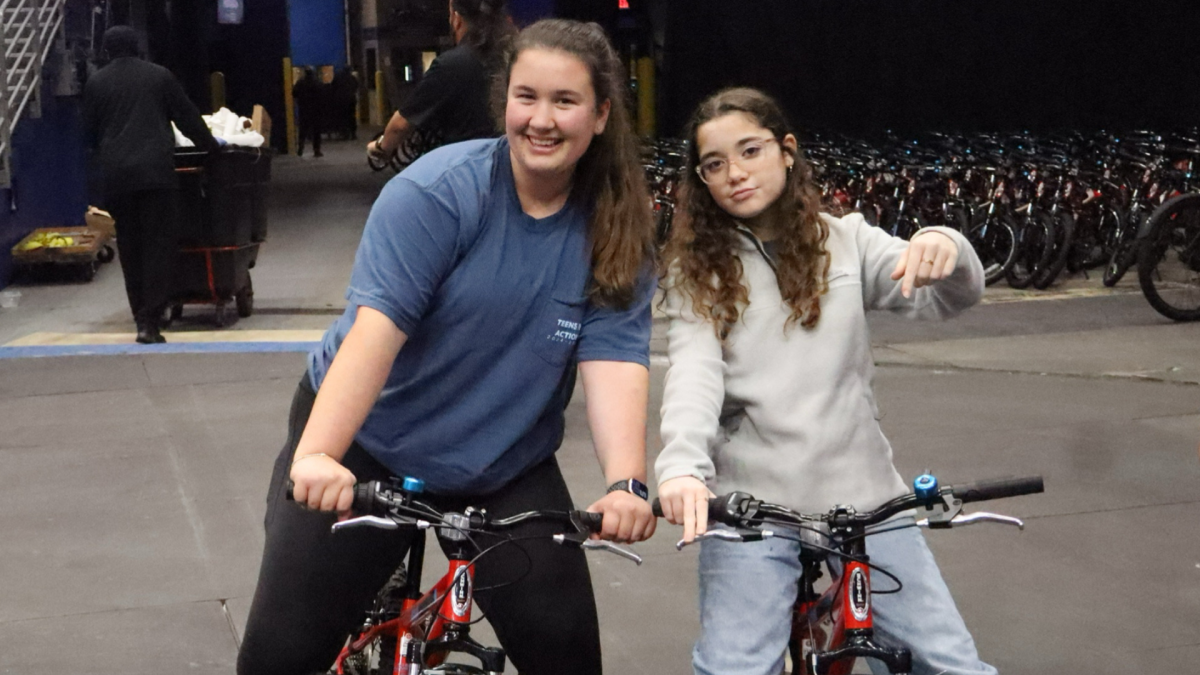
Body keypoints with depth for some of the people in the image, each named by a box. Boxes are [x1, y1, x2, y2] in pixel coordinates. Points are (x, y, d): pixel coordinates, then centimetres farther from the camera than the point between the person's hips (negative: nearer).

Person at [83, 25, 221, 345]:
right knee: (158, 245, -1)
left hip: (116, 175, 2)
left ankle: (142, 316, 12)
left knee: (129, 247, 11)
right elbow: (187, 117, 8)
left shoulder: (96, 83, 8)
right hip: (156, 171, -2)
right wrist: (212, 145, 21)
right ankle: (150, 321, -10)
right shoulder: (159, 76, 5)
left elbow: (90, 132, 13)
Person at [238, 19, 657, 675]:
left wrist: (625, 482, -33)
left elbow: (613, 360, -17)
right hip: (365, 442, -2)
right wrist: (315, 455, -40)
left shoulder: (619, 231, -7)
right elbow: (375, 326, -27)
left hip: (503, 468, 3)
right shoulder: (437, 191, -18)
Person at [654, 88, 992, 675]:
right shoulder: (695, 269, 2)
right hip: (749, 502, -1)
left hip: (862, 493, 2)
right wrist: (682, 464, -32)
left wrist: (947, 250, -26)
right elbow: (693, 371, -13)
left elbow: (949, 297, -3)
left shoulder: (845, 241, 6)